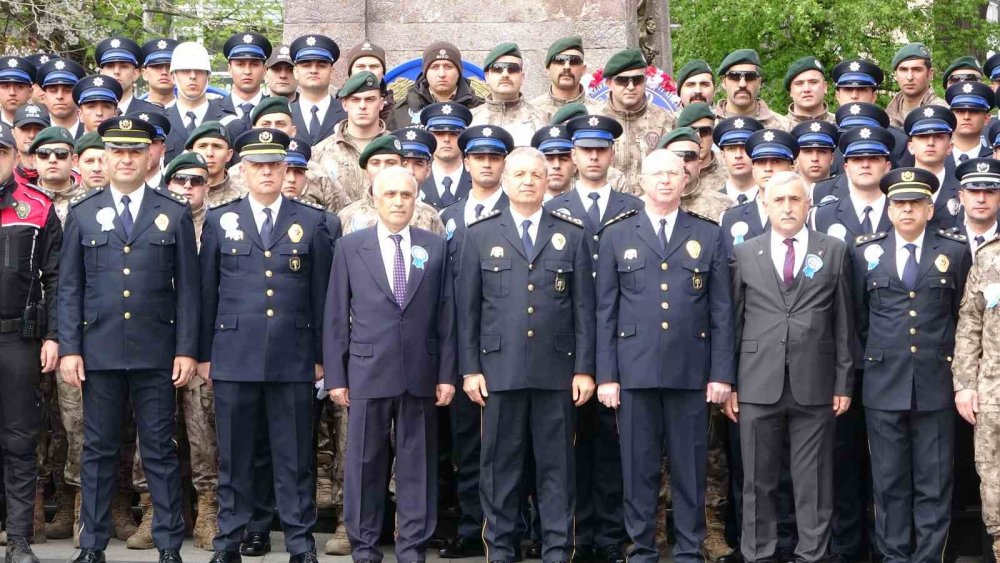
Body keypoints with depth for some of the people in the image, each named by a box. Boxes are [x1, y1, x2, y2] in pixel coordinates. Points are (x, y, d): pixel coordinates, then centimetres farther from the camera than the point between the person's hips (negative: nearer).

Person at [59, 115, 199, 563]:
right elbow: (69, 287, 7)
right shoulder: (82, 214, 9)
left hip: (156, 353, -1)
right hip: (99, 352, 1)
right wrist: (69, 349, -1)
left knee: (160, 451, 3)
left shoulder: (175, 214, 6)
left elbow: (187, 287, 4)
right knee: (98, 450, 6)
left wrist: (186, 350, -2)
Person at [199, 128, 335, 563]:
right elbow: (206, 291, 9)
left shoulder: (314, 224, 6)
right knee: (233, 456, 6)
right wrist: (204, 354, 6)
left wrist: (321, 355, 4)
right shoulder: (220, 220, 8)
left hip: (294, 359, 0)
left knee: (295, 458, 3)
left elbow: (322, 294, 6)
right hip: (234, 356, 0)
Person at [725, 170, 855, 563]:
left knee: (814, 480, 3)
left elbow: (843, 323, 6)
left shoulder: (834, 251, 6)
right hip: (758, 384, 1)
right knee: (758, 481, 6)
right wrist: (728, 384, 4)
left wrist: (844, 382, 2)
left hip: (814, 384, -1)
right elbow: (733, 321, 7)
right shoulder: (744, 254, 8)